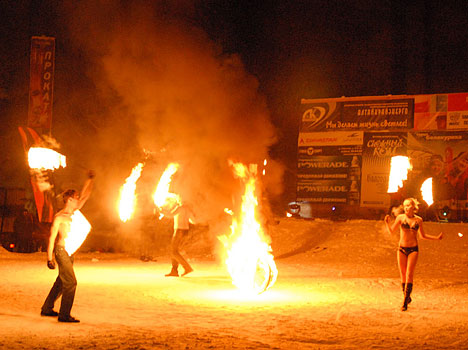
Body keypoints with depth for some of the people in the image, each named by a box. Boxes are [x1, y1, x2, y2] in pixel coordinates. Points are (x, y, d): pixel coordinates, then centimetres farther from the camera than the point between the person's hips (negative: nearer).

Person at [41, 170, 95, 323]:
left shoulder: (74, 212, 10)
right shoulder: (59, 217, -10)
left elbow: (85, 195, 18)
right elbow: (52, 237, -11)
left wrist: (90, 179, 12)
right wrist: (49, 258, -14)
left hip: (69, 252, 9)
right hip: (61, 251, -9)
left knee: (61, 282, 15)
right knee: (70, 282, -12)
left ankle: (47, 309, 26)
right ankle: (64, 315, -10)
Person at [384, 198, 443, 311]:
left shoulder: (418, 220, 3)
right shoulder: (400, 217, -1)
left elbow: (423, 235, 16)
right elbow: (391, 231, 1)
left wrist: (436, 238, 9)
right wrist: (387, 223, -17)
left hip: (413, 249, -1)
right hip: (402, 249, 1)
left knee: (409, 274, -11)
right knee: (403, 275, 5)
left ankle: (405, 302, -11)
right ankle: (407, 297, 25)